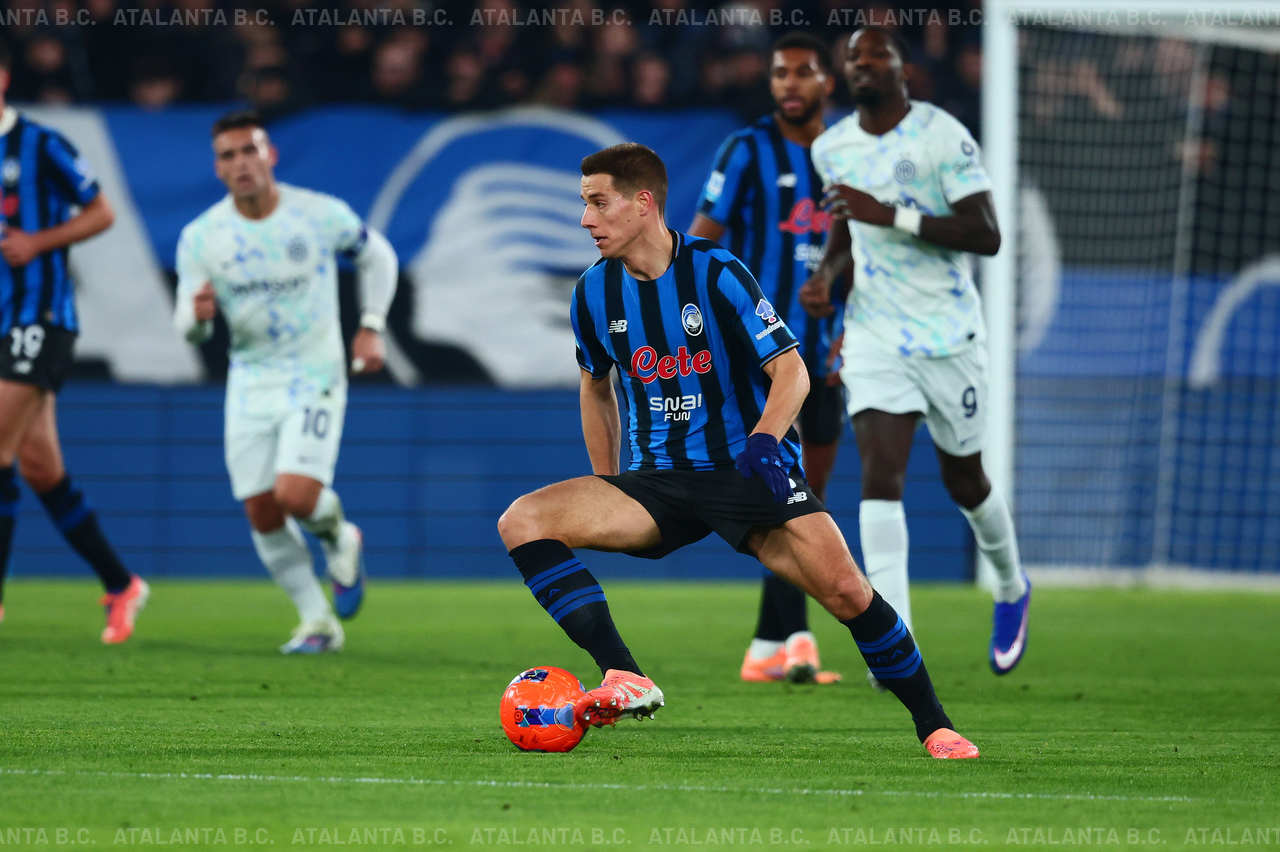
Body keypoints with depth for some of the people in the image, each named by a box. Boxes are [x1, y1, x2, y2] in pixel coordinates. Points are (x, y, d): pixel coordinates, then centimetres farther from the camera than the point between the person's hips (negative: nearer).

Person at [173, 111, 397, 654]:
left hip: (315, 377, -3)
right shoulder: (201, 237, -6)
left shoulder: (321, 215, -9)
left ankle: (338, 537, 16)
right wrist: (197, 314, -26)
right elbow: (189, 328, -2)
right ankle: (317, 623, 19)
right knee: (263, 516, 1)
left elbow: (377, 256, 10)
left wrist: (371, 328, 0)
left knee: (296, 495, -20)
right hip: (250, 381, 3)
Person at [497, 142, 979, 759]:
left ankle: (934, 727, -2)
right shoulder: (595, 293, 3)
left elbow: (791, 371, -10)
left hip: (747, 470, -4)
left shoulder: (715, 272, -10)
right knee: (522, 521, -19)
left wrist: (764, 439, -29)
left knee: (845, 589, -23)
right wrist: (606, 494, 18)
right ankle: (625, 681, -29)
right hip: (657, 481, 4)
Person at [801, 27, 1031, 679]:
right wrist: (825, 274, 1)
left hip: (948, 332, -3)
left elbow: (986, 236, -19)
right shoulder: (830, 148, 5)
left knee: (964, 481, 12)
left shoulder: (943, 136, -13)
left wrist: (891, 215, -27)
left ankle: (1012, 589, 43)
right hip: (875, 333, 3)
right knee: (879, 475, -15)